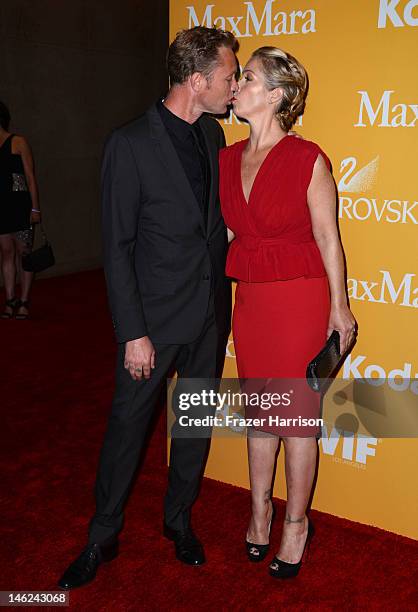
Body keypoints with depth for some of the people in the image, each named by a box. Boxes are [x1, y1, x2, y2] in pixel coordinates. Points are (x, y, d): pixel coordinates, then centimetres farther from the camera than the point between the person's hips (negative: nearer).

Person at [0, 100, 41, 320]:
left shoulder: (18, 143, -2)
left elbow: (30, 177, -4)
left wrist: (35, 208, -9)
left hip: (19, 204, -4)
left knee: (23, 252, 0)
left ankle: (23, 302, 5)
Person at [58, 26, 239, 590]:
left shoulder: (213, 134, 5)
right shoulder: (130, 144, -14)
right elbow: (118, 248, -13)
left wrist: (224, 299, 10)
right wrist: (133, 334, -15)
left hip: (212, 311, 6)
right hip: (156, 316, -5)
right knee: (127, 425, 7)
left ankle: (179, 519, 37)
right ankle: (103, 537, 27)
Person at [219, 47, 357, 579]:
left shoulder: (307, 158, -11)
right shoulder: (227, 159, 6)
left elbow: (327, 237, -6)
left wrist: (339, 306, -2)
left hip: (299, 299, -5)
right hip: (249, 298, 6)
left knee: (297, 414, 6)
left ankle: (296, 523, 25)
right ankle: (260, 508, 35)